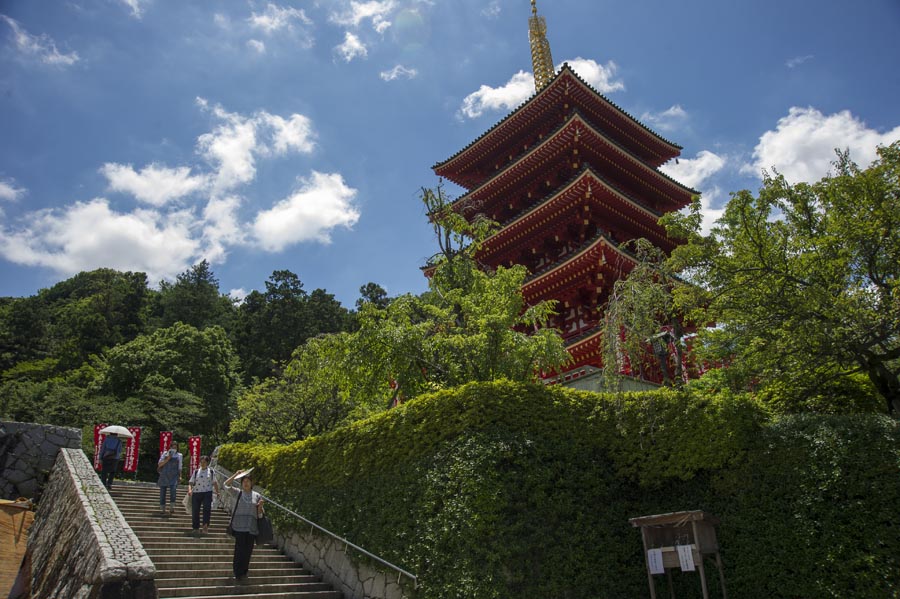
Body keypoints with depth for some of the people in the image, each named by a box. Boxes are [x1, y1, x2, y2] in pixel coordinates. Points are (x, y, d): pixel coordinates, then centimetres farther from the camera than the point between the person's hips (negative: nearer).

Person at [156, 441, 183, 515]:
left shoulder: (179, 455, 13)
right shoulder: (165, 453, 11)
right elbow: (159, 464, 4)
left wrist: (180, 476, 4)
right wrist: (167, 459, -9)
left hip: (174, 476, -1)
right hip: (164, 476, 1)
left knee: (173, 489, -21)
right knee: (162, 492, 1)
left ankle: (171, 508, -19)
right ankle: (162, 509, 11)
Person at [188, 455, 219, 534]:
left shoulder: (211, 471, 10)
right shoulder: (196, 472, 10)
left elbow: (215, 482, 15)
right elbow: (191, 482, 5)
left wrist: (217, 492, 6)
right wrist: (190, 489, -14)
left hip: (207, 493, -2)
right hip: (196, 493, 2)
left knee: (207, 508, -20)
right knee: (195, 510, 2)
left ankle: (205, 525, -22)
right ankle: (196, 528, 14)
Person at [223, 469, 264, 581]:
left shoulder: (257, 496, 9)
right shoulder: (238, 492, 6)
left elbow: (259, 515, 11)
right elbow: (226, 484, -1)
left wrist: (260, 507, -10)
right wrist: (236, 474, -4)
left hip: (251, 527, 2)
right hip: (239, 526, -2)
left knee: (248, 551, 5)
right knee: (239, 550, -4)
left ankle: (244, 571, 19)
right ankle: (238, 573, 7)